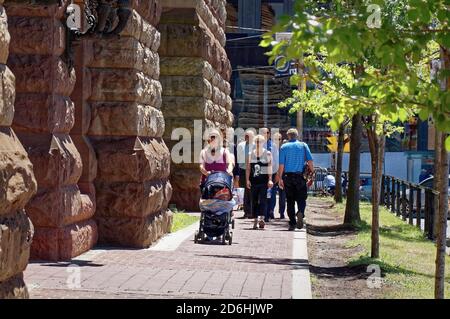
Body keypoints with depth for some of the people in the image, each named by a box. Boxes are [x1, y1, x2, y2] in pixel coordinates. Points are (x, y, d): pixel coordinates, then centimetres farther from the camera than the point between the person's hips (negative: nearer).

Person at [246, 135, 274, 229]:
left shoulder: (267, 154, 4)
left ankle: (262, 218, -22)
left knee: (263, 199, -13)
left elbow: (270, 168, -1)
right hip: (254, 181, 3)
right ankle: (256, 220, 10)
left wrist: (270, 180, -10)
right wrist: (247, 180, 0)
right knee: (254, 201, 5)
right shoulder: (251, 154, 11)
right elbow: (248, 168, 9)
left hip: (264, 180, -3)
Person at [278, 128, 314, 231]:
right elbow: (310, 161, -2)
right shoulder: (303, 145, 4)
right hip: (300, 176, 0)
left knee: (290, 201, 7)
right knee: (301, 198, 5)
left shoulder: (284, 147, 3)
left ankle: (292, 224, 5)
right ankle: (300, 213, -26)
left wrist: (280, 178, 4)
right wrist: (312, 172, 7)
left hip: (288, 176, 0)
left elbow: (281, 165, -1)